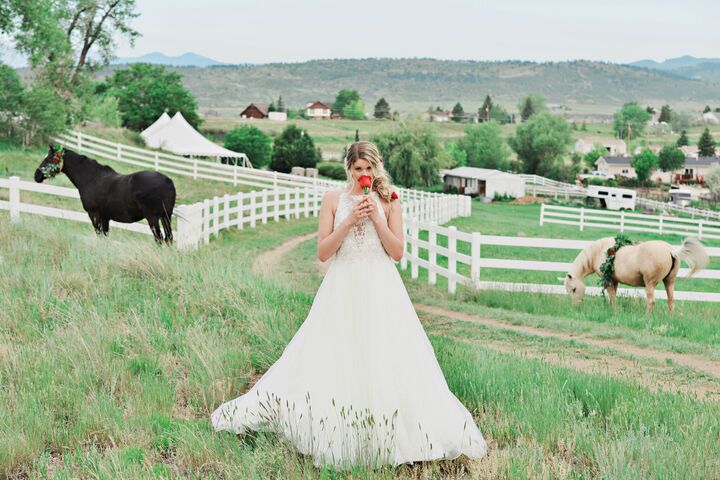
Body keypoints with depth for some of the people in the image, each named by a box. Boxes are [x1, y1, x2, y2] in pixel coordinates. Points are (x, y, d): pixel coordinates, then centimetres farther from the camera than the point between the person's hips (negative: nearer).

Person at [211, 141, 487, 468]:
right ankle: (333, 430, 15)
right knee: (331, 359, 2)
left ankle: (392, 433, 9)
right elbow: (322, 252, -2)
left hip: (381, 290, 0)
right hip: (343, 288, 0)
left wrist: (376, 218, -11)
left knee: (388, 360, -3)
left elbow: (398, 252, -1)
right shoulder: (333, 200, 4)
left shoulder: (389, 202, 4)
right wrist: (349, 221, -12)